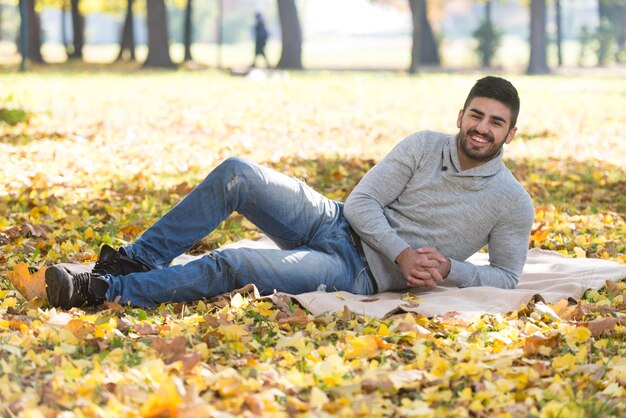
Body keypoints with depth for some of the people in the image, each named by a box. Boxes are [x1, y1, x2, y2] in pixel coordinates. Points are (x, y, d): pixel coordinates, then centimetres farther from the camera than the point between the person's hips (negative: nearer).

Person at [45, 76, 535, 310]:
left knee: (231, 266, -25)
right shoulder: (425, 146, 3)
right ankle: (136, 260, -7)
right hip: (338, 222, 5)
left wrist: (449, 268, -18)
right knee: (237, 174, -17)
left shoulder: (512, 203, -4)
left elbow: (506, 277, 0)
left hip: (359, 272, -5)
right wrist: (401, 253, -17)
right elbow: (361, 201, -1)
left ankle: (105, 291, -18)